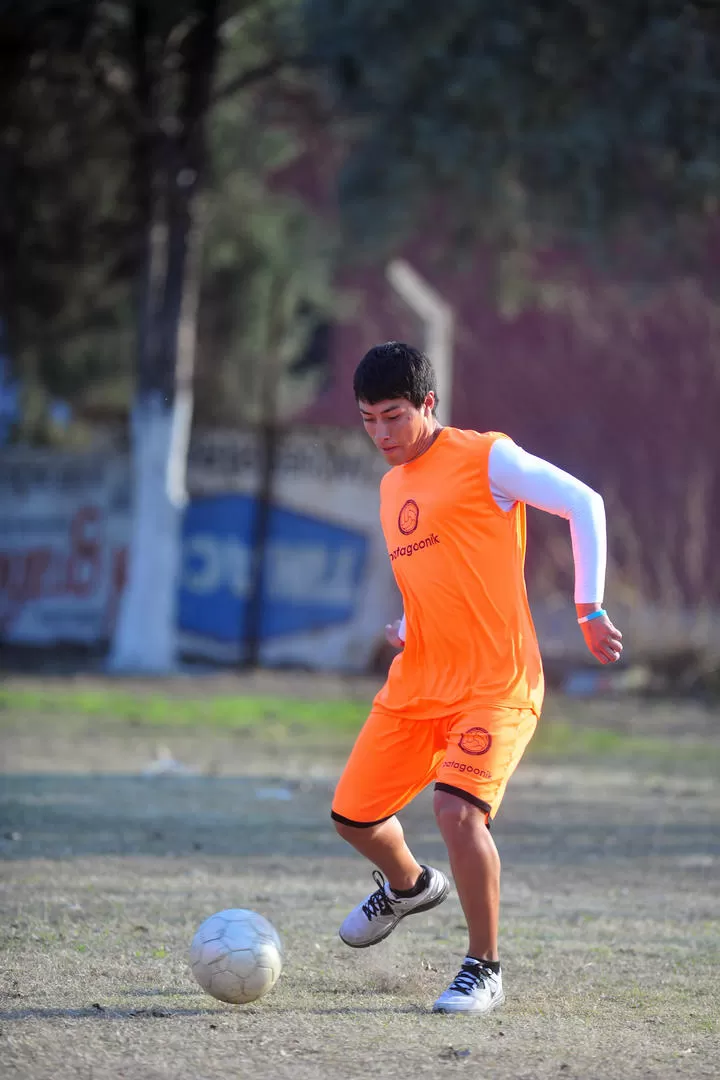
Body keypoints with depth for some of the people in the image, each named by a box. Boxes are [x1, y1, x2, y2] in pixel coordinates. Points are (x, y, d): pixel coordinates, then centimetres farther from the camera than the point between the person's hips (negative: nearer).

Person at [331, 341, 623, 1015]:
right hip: (415, 683, 8)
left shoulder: (485, 459, -7)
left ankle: (484, 971, -9)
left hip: (495, 684, -8)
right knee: (352, 815, 10)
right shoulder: (392, 487, 16)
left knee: (457, 809, -26)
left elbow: (583, 504, -9)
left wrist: (589, 608, -13)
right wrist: (407, 629, 9)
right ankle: (409, 885, 45)